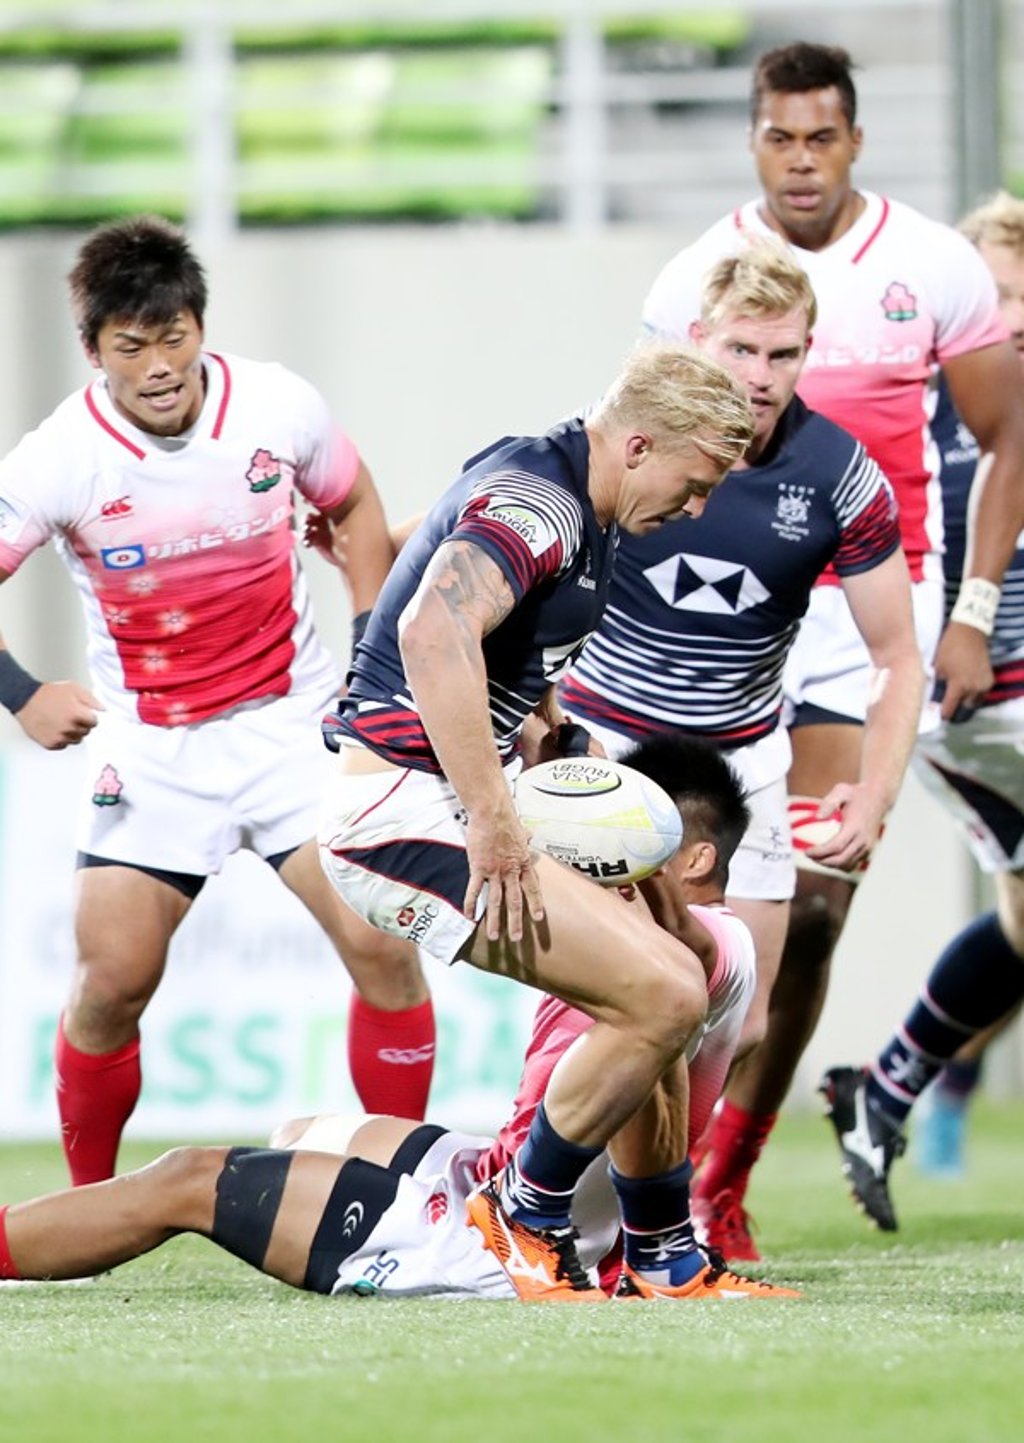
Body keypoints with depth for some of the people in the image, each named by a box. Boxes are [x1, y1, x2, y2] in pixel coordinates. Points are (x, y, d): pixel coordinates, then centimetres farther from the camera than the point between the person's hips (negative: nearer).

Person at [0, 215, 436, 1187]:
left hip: (293, 720, 1)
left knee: (380, 943, -12)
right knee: (112, 979, -7)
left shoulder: (278, 407, -9)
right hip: (147, 750, -1)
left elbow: (354, 508, 11)